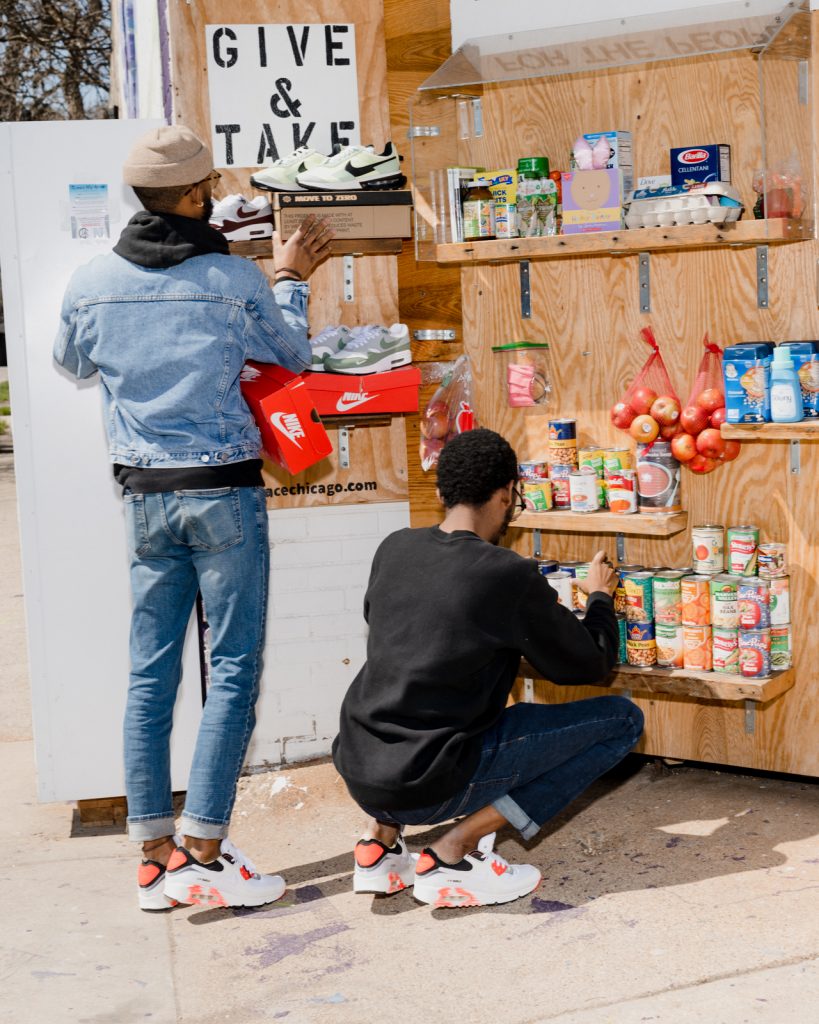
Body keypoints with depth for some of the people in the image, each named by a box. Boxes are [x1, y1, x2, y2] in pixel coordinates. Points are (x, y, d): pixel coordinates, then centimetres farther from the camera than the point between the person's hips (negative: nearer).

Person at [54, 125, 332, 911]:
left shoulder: (91, 283, -1)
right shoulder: (238, 281, -9)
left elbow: (71, 362, 19)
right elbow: (293, 357, 9)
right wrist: (292, 277, 22)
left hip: (144, 495, 4)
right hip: (223, 493, -4)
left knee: (150, 673, 8)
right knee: (233, 670, 2)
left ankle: (155, 856, 14)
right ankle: (204, 853, 2)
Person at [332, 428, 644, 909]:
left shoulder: (394, 549, 4)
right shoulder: (510, 575, -13)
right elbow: (591, 665, -1)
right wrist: (601, 597, 20)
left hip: (357, 771, 7)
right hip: (428, 787, -7)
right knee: (623, 718, 0)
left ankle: (382, 839, 20)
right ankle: (454, 852, -2)